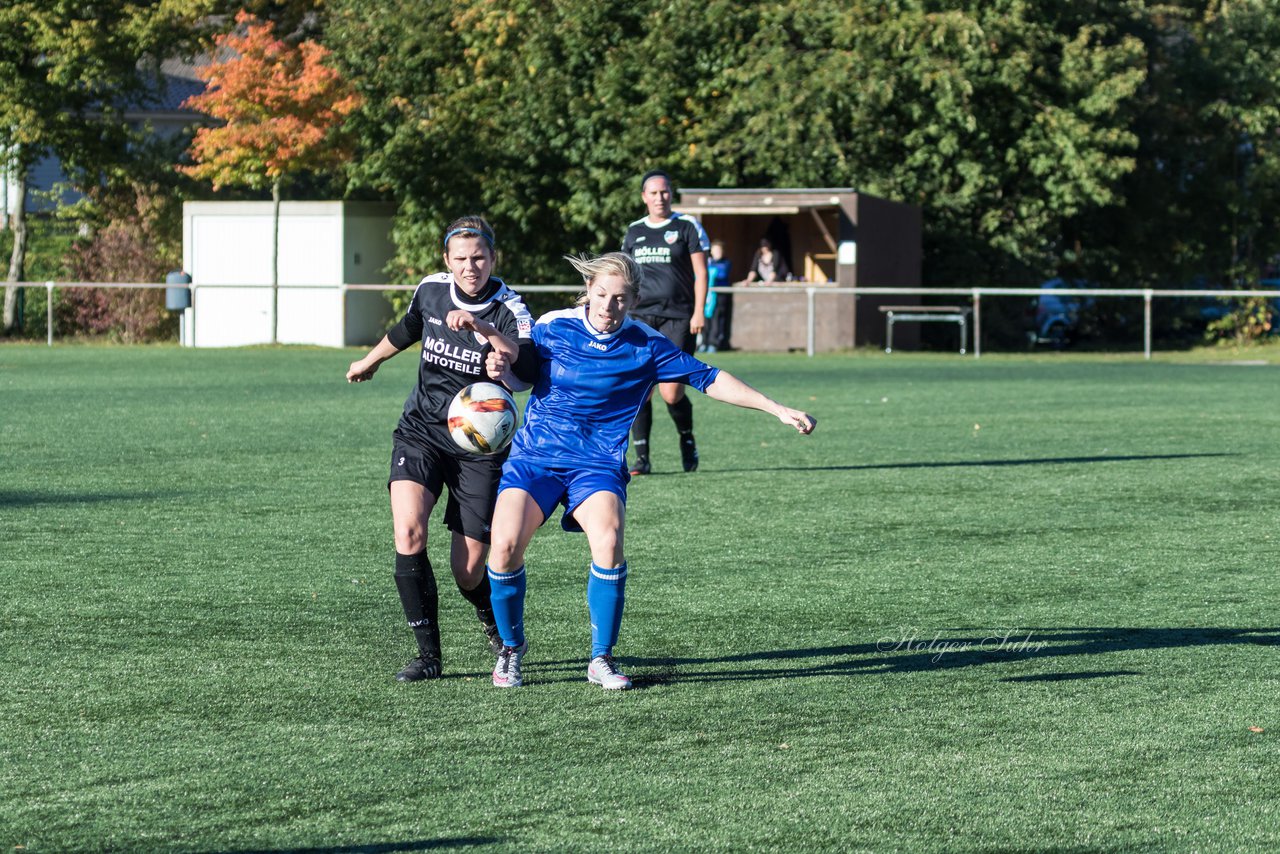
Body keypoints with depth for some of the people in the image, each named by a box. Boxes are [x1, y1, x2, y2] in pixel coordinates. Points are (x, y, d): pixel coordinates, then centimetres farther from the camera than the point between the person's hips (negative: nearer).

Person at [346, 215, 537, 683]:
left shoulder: (508, 309, -15)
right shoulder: (431, 290, -1)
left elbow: (528, 361, -35)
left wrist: (480, 326, -47)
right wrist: (371, 360, 38)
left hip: (479, 446, -3)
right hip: (420, 432, 3)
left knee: (468, 571, -2)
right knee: (408, 532, -21)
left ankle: (496, 624, 35)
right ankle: (428, 654, -10)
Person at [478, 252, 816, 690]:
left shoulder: (646, 345, -3)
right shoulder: (553, 327, -2)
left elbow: (708, 379, 1)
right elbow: (520, 371, 12)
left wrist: (779, 410, -1)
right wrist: (501, 367, -13)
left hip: (598, 463, 0)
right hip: (534, 454, 0)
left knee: (608, 539, -28)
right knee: (506, 544, -21)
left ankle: (601, 659, -9)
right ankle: (511, 647, 7)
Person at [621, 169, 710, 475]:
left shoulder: (687, 226, 2)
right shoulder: (634, 231, 13)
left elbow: (700, 271, 0)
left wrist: (699, 311, -9)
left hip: (677, 318, -3)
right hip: (640, 316, 3)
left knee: (671, 392, -9)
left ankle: (687, 439, 21)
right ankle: (642, 457, 0)